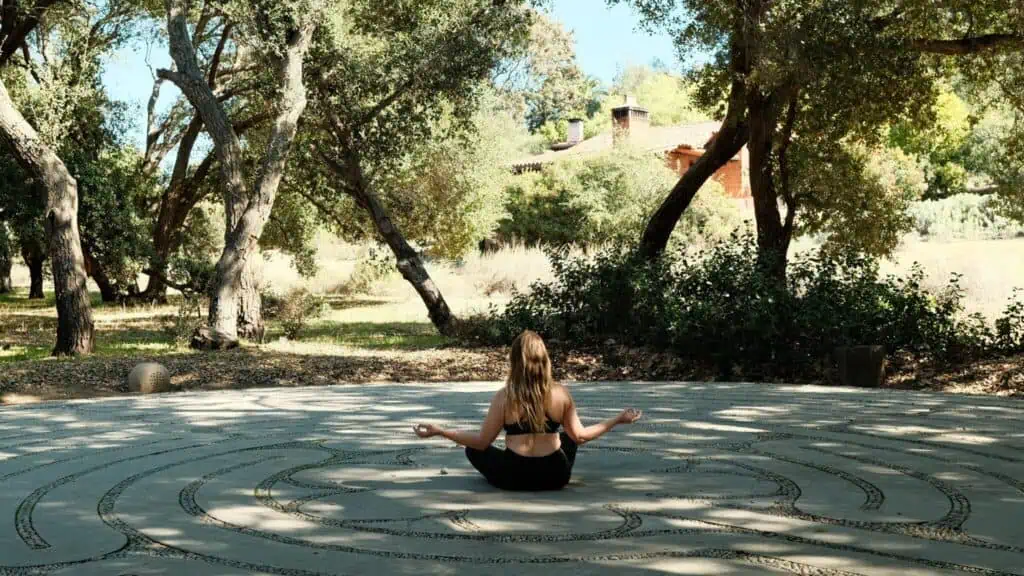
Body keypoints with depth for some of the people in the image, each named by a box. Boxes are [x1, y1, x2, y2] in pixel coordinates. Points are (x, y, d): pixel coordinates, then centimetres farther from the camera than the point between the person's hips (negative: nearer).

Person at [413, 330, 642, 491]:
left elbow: (482, 442, -6)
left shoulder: (504, 397, -9)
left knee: (473, 449, 24)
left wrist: (439, 431, 1)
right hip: (555, 476, 2)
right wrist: (618, 420, 13)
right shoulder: (561, 393, -5)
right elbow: (580, 436, 1)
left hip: (514, 478, -2)